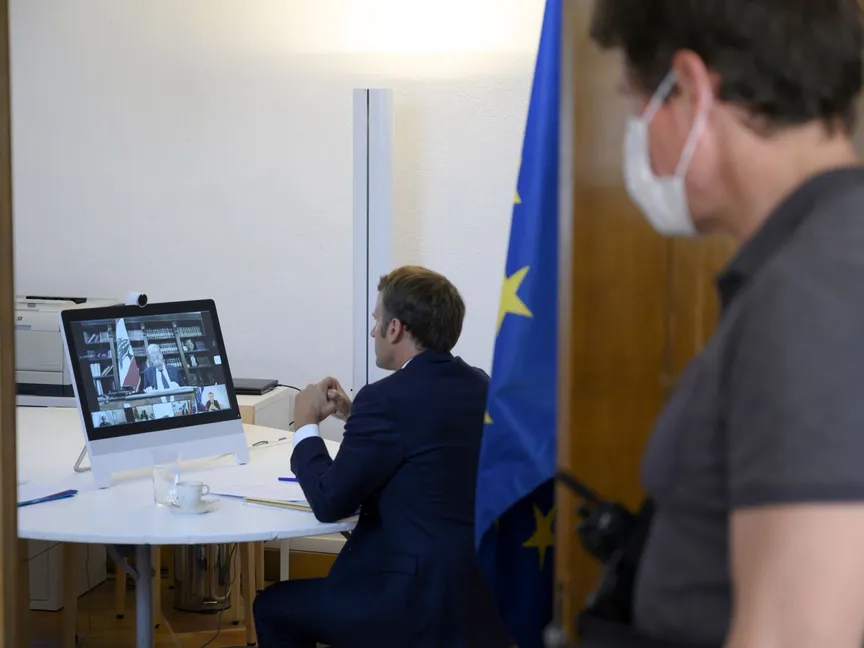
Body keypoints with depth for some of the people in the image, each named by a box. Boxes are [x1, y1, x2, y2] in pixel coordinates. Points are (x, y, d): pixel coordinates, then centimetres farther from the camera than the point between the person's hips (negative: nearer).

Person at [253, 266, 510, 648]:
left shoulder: (388, 398, -17)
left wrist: (306, 424, 4)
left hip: (422, 601, -9)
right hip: (485, 593, 9)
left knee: (273, 607, 14)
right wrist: (354, 417, 20)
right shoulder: (482, 389, 8)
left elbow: (330, 502, -11)